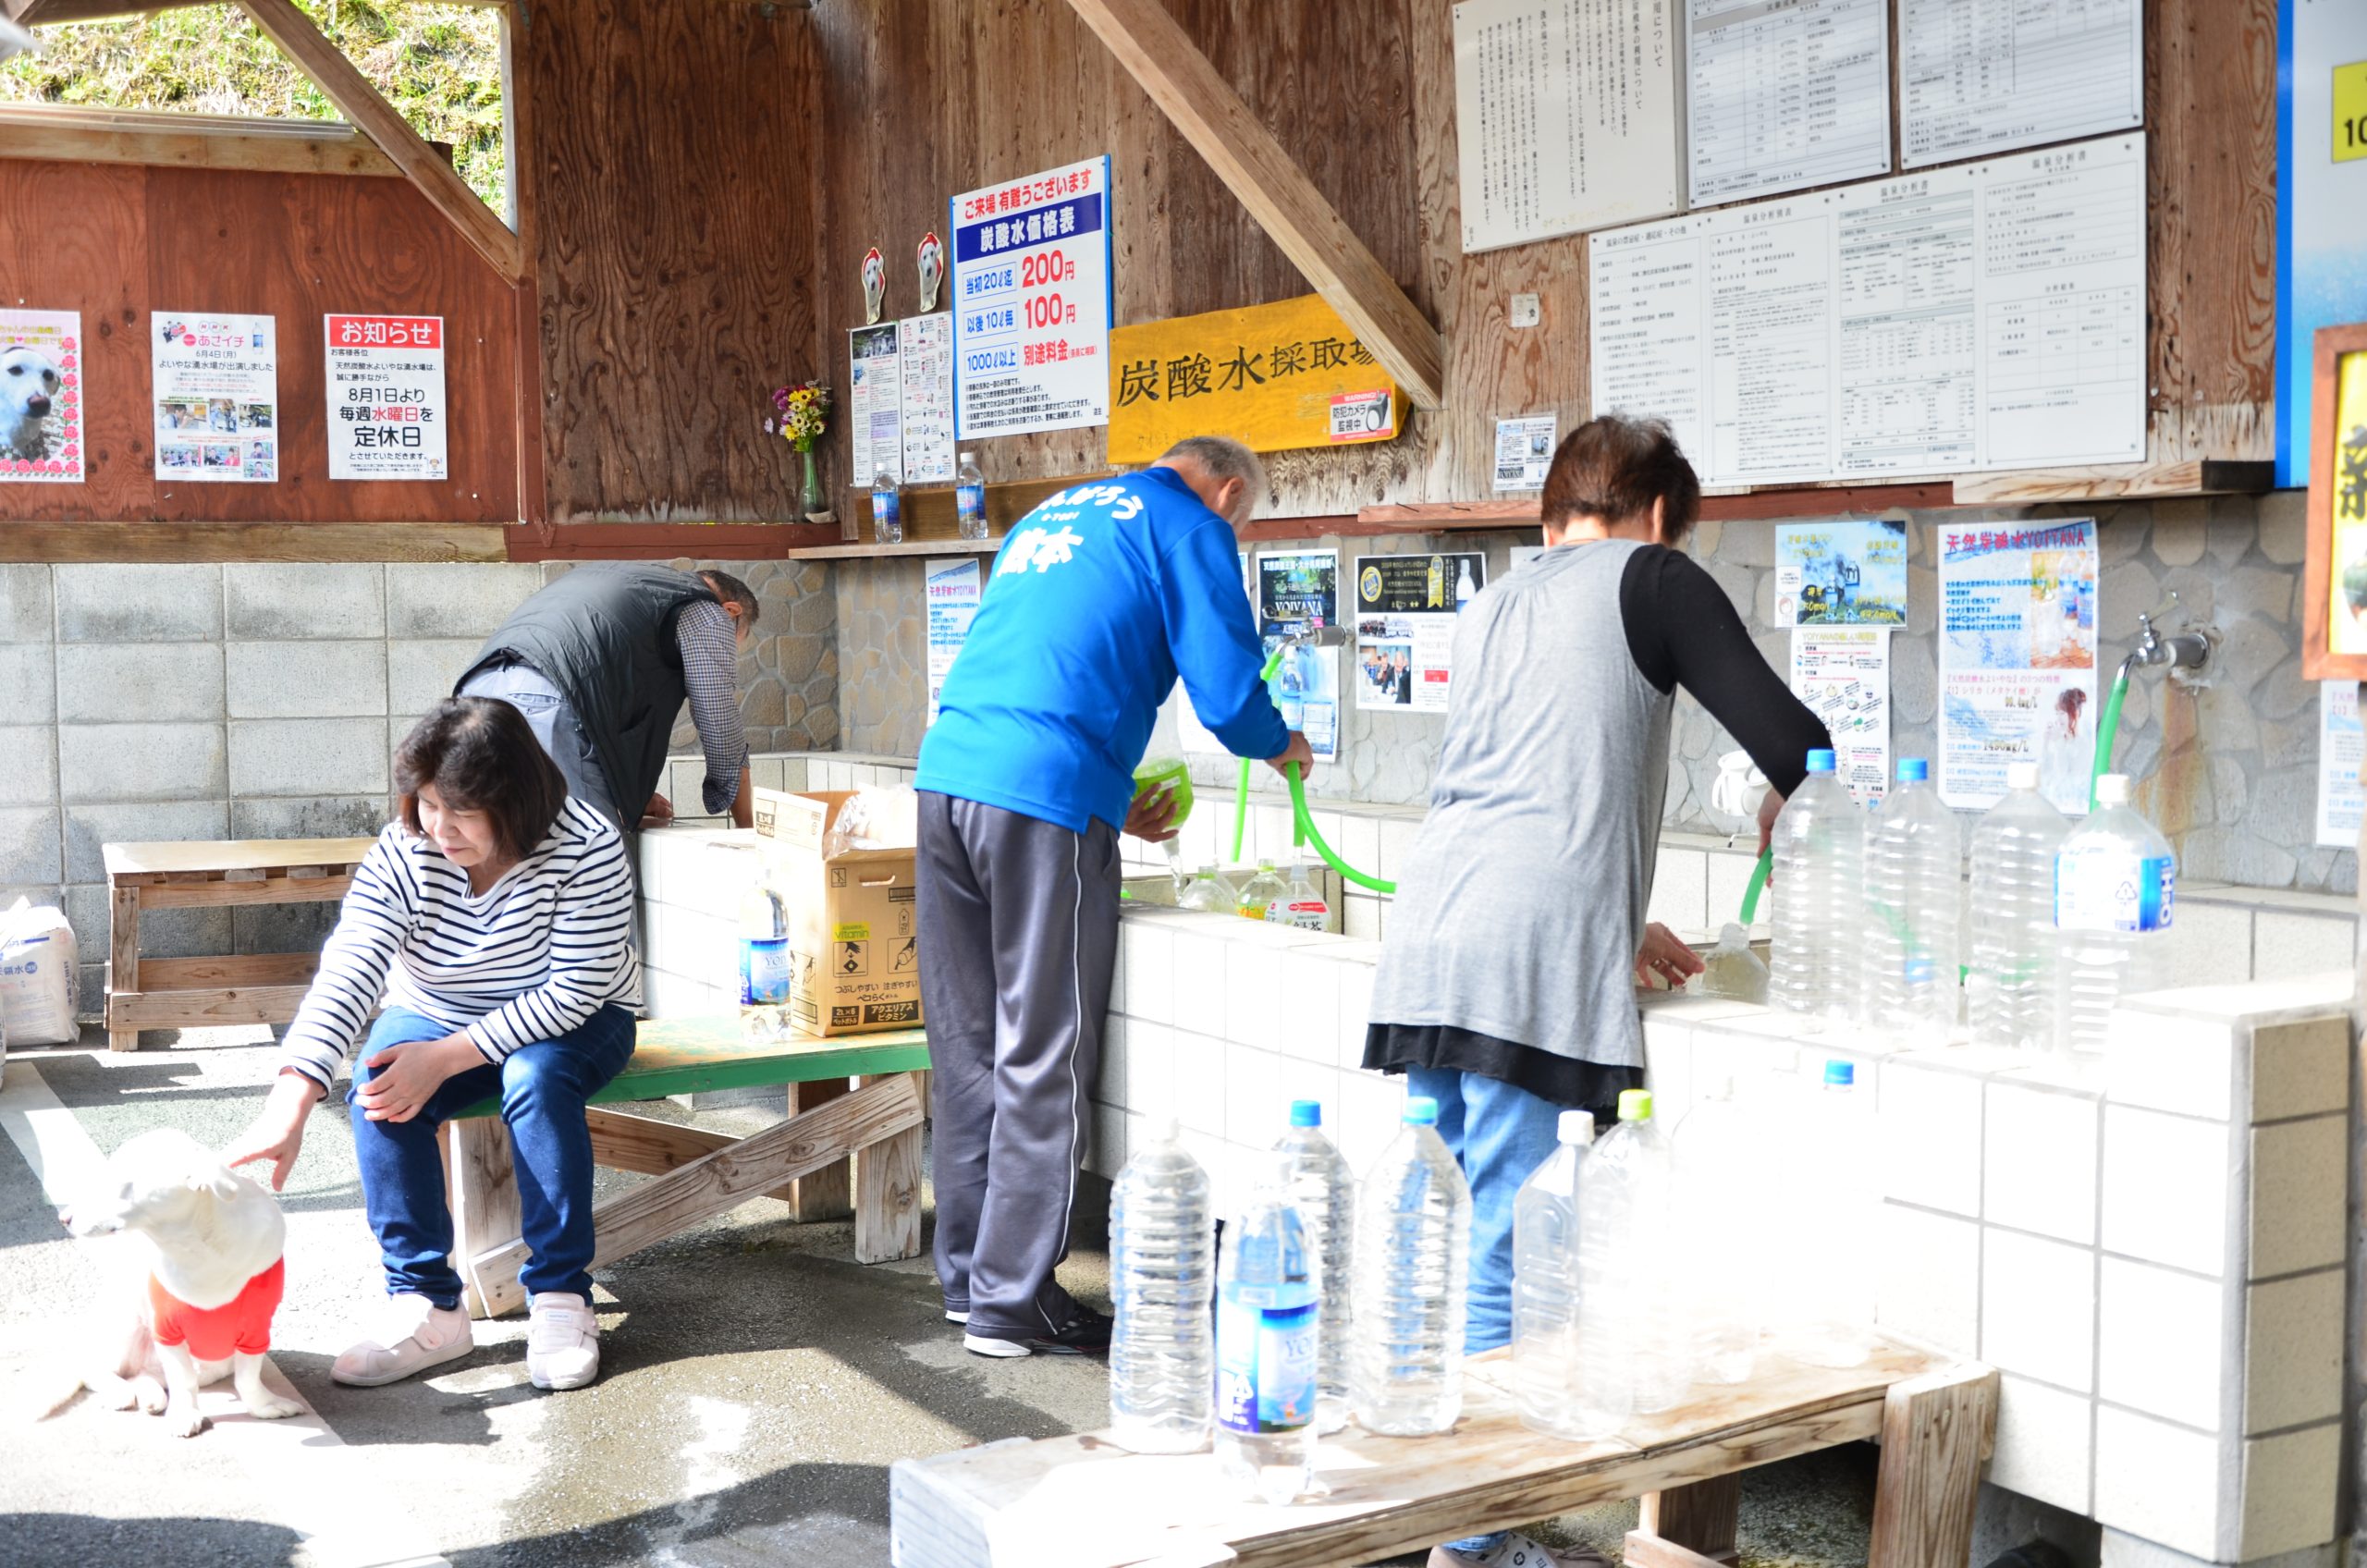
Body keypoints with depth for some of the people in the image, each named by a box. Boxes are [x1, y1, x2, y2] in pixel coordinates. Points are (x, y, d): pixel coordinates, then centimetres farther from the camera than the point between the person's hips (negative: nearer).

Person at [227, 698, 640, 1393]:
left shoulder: (586, 849, -27)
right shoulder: (401, 854, -21)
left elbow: (574, 993, -27)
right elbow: (346, 976, -32)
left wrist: (446, 1058, -32)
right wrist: (288, 1111, -44)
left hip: (566, 1023, -2)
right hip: (433, 1017, 3)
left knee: (536, 1076, -35)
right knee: (377, 1092, -27)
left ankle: (561, 1296, -25)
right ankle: (426, 1305, -19)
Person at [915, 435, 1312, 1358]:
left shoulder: (1052, 516, 29)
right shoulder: (1190, 527, 5)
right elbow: (1226, 691, -3)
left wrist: (1111, 801, 35)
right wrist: (1280, 747, 19)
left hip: (947, 773, 8)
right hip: (1044, 804, -8)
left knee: (969, 1053, 12)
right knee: (1041, 1061, -1)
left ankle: (968, 1274, 21)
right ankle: (1011, 1300, 4)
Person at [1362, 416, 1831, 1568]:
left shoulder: (1492, 607, 27)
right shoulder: (1652, 580, 7)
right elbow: (1795, 742, -1)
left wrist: (1619, 926, 40)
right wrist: (1779, 817, 21)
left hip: (1426, 941, 7)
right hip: (1527, 962, -7)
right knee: (1506, 1257, -2)